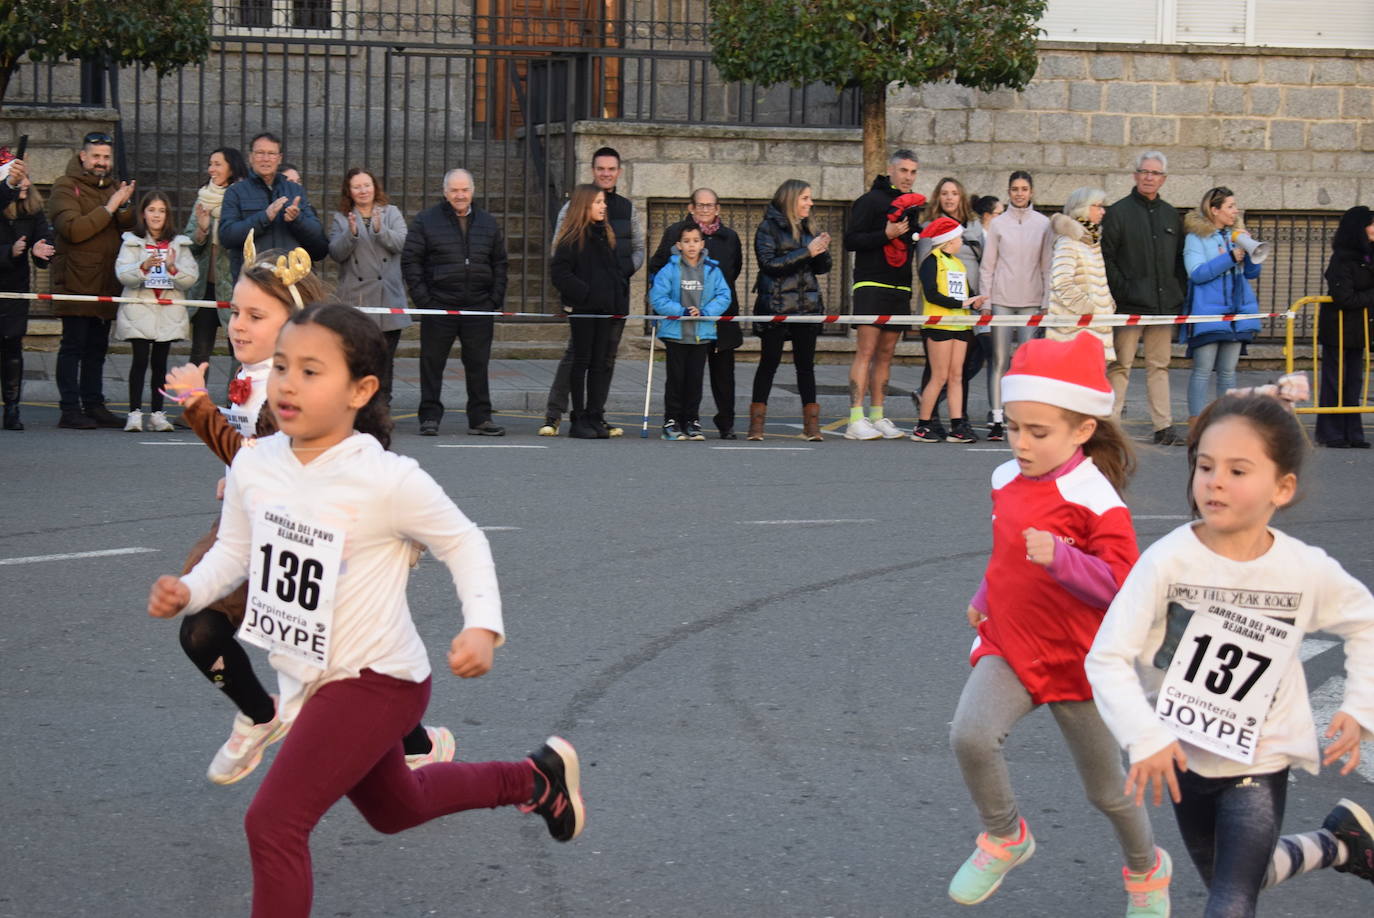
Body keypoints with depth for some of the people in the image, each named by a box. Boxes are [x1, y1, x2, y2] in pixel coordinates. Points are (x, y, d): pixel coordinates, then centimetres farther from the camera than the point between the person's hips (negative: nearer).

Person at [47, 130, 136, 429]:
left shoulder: (113, 187, 18)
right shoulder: (66, 187, -4)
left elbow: (132, 230, 9)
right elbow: (72, 229, -19)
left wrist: (124, 206, -10)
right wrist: (108, 209, -17)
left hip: (107, 280, 7)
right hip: (76, 280, -7)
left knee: (97, 348, 12)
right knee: (73, 345, -7)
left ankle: (94, 405, 17)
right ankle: (70, 409, -7)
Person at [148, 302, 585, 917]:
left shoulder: (388, 480, -24)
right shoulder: (254, 465, -7)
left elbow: (464, 543, -10)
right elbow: (234, 551, 7)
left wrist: (483, 626, -24)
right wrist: (187, 591, -12)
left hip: (373, 681, -8)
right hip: (308, 680, 8)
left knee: (273, 822, -19)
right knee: (393, 809, 30)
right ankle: (536, 778, 53)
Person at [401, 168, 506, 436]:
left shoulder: (488, 223, 12)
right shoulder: (425, 221, 1)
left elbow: (499, 263, 17)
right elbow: (410, 261, 0)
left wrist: (496, 300, 6)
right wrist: (422, 298, -8)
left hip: (479, 306, 3)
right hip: (438, 306, -2)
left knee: (478, 364, 6)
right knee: (432, 363, 1)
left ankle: (480, 419, 11)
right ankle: (430, 417, 8)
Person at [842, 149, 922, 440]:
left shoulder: (912, 205, 19)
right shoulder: (871, 201, -3)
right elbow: (851, 240, -8)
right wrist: (886, 235, -18)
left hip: (900, 288, 7)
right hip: (871, 284, -7)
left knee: (885, 355, 8)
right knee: (865, 352, -12)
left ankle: (877, 417, 11)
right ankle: (856, 420, -16)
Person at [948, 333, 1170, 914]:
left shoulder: (1095, 498, -20)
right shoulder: (1007, 480, 1)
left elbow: (1121, 583, -26)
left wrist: (1061, 559, -38)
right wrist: (985, 599, 24)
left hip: (1075, 661, -4)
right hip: (1007, 648, 4)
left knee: (1106, 790, 12)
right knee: (970, 735, -24)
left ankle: (1146, 870, 42)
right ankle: (1004, 839, 2)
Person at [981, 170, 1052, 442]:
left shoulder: (1043, 224, 5)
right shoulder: (998, 224, 4)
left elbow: (1047, 265, 7)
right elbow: (988, 265, 6)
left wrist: (1047, 300, 1)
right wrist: (985, 301, 0)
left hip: (1031, 301, 0)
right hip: (1002, 300, 0)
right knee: (1000, 361, -2)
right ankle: (997, 419, -2)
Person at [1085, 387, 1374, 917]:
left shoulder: (1307, 570, -15)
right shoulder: (1169, 561, -22)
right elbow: (1108, 657, -22)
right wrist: (1145, 737, -33)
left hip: (1259, 765, -2)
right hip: (1185, 759, 2)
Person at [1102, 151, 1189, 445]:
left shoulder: (1171, 215, 15)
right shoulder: (1119, 212, 1)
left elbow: (1180, 259, 19)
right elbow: (1105, 258, -3)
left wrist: (1179, 294, 8)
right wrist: (1122, 291, -12)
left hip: (1163, 303, 5)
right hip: (1130, 304, -5)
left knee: (1159, 366, 7)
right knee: (1120, 365, -5)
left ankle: (1163, 426, 9)